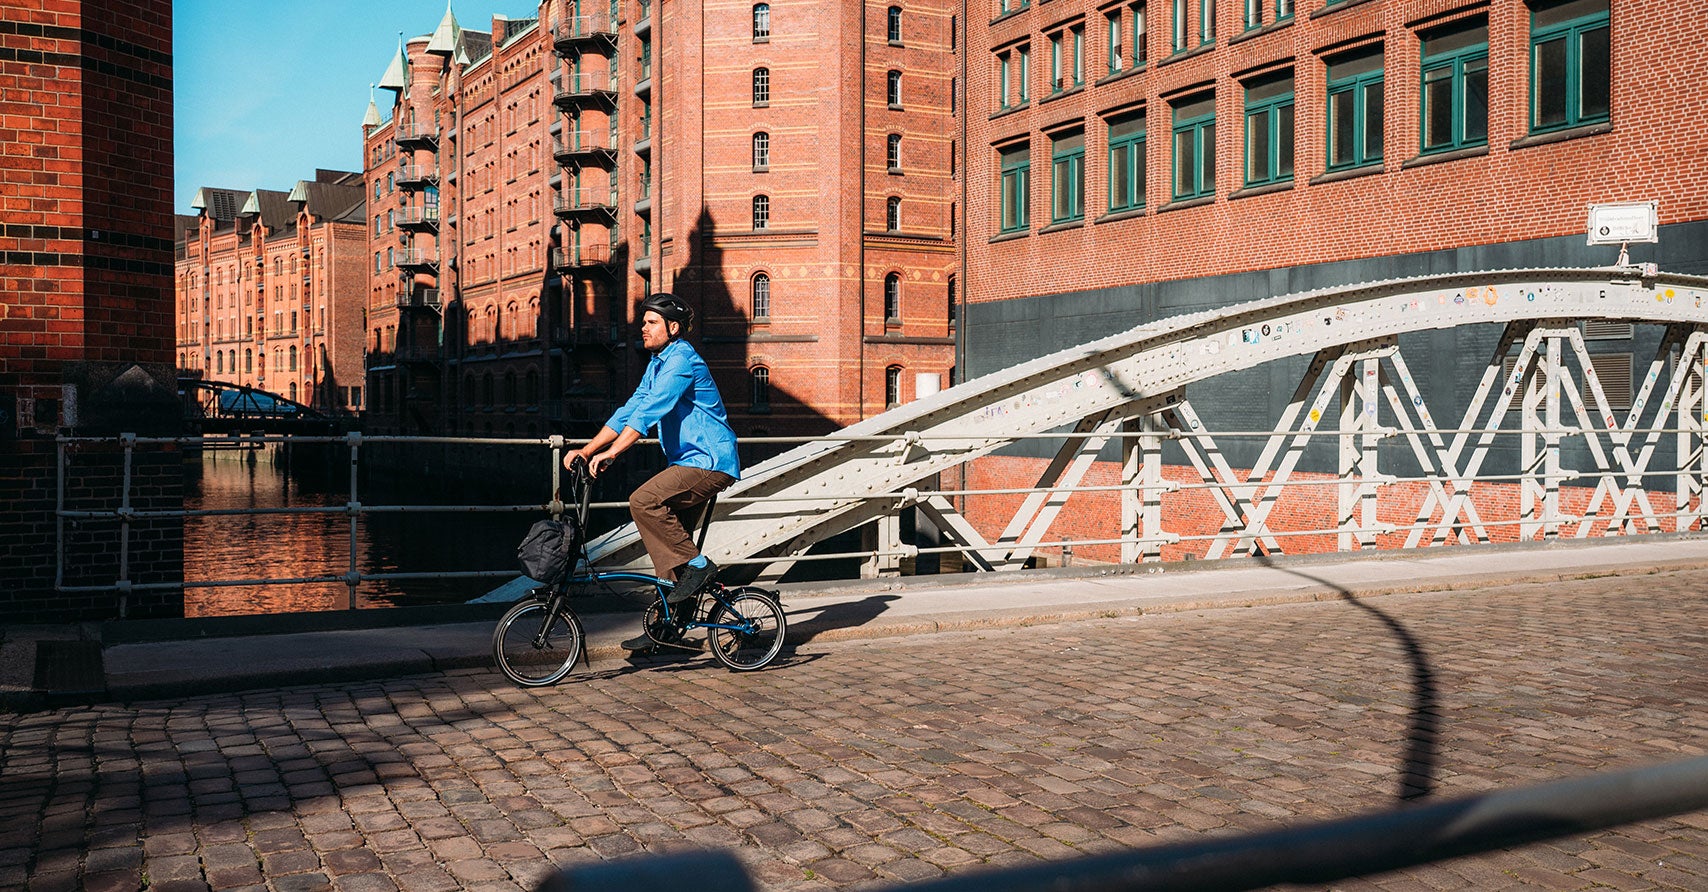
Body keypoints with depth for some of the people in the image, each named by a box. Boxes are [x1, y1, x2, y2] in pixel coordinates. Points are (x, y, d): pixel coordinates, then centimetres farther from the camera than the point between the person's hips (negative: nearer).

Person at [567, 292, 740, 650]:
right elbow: (631, 409, 15)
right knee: (666, 540, 6)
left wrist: (611, 452, -32)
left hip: (709, 461, -10)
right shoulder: (658, 363, 16)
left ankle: (696, 565, -12)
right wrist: (587, 450, 6)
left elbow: (650, 410, -25)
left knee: (643, 501, -24)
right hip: (692, 460, 10)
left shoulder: (682, 360, -15)